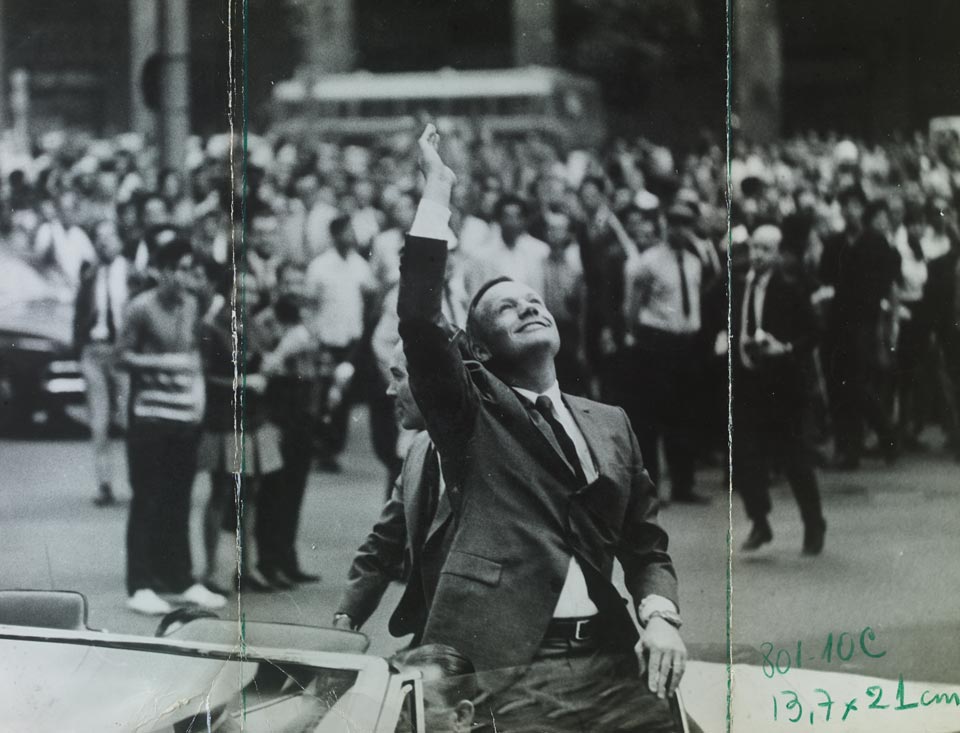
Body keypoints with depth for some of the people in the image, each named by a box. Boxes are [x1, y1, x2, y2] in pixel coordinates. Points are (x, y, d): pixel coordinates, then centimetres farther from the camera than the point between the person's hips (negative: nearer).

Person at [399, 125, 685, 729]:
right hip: (499, 659, -4)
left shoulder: (611, 425, 21)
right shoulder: (472, 409, 9)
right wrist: (438, 191, -4)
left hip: (608, 659, 4)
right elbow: (419, 318, -8)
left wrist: (660, 615, -1)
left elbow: (645, 542, 19)